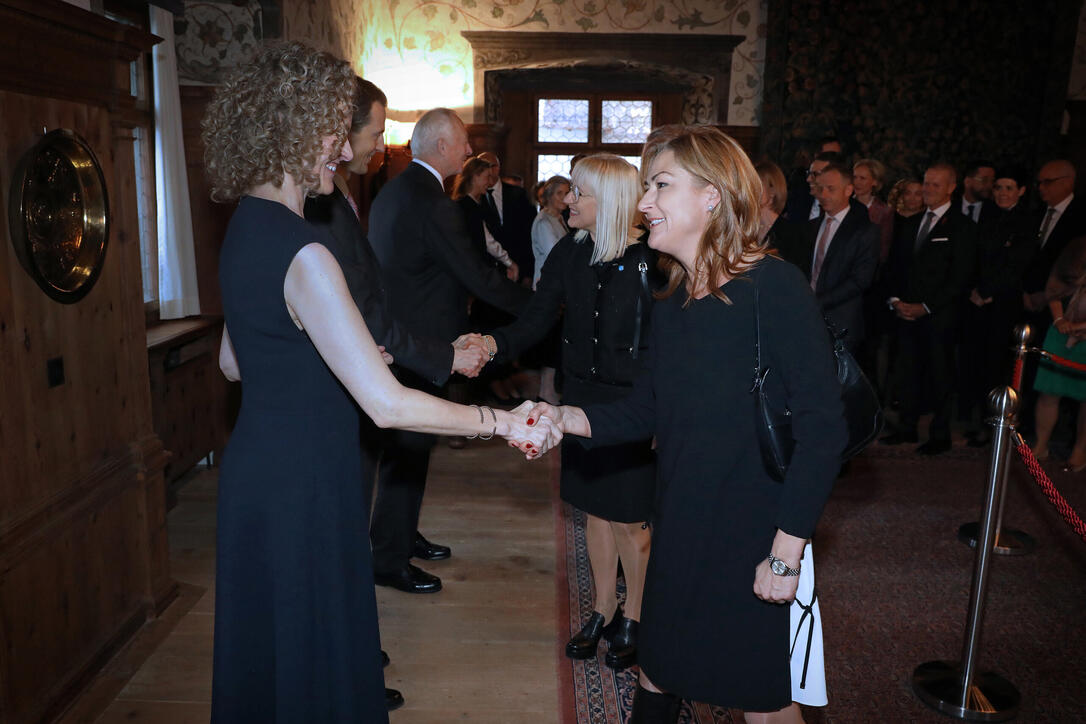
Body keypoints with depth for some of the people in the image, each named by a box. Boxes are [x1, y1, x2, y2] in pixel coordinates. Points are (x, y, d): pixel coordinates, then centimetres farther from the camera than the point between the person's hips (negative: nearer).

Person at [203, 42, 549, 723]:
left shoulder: (246, 227, 6)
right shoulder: (301, 252, -25)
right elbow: (387, 404, -29)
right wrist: (502, 422, -20)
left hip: (259, 467, 9)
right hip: (300, 486, -9)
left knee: (269, 651, 26)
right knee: (314, 657, 10)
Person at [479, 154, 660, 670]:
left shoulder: (652, 257, -14)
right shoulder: (569, 253, 0)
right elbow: (536, 320, -3)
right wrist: (493, 343, -22)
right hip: (584, 396, 5)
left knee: (629, 521, 7)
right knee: (595, 510, 17)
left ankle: (633, 619, 32)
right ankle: (604, 610, 38)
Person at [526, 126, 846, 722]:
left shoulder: (774, 288, -18)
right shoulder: (671, 305, 5)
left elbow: (821, 427, -20)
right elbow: (645, 410, 7)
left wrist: (787, 551, -20)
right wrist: (565, 418, -10)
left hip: (754, 539, -6)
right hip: (680, 533, 6)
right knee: (656, 674, 19)